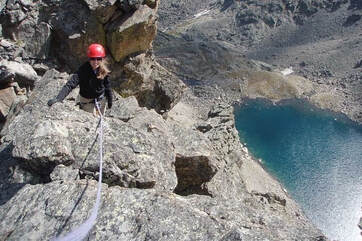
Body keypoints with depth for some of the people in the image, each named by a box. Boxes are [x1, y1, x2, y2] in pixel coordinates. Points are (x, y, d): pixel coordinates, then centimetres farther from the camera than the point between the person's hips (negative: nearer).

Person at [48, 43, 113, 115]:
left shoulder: (104, 70, -14)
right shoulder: (83, 70, -27)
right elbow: (70, 84, -36)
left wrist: (109, 100, 11)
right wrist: (57, 99, -48)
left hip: (101, 101, 4)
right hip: (88, 102, -4)